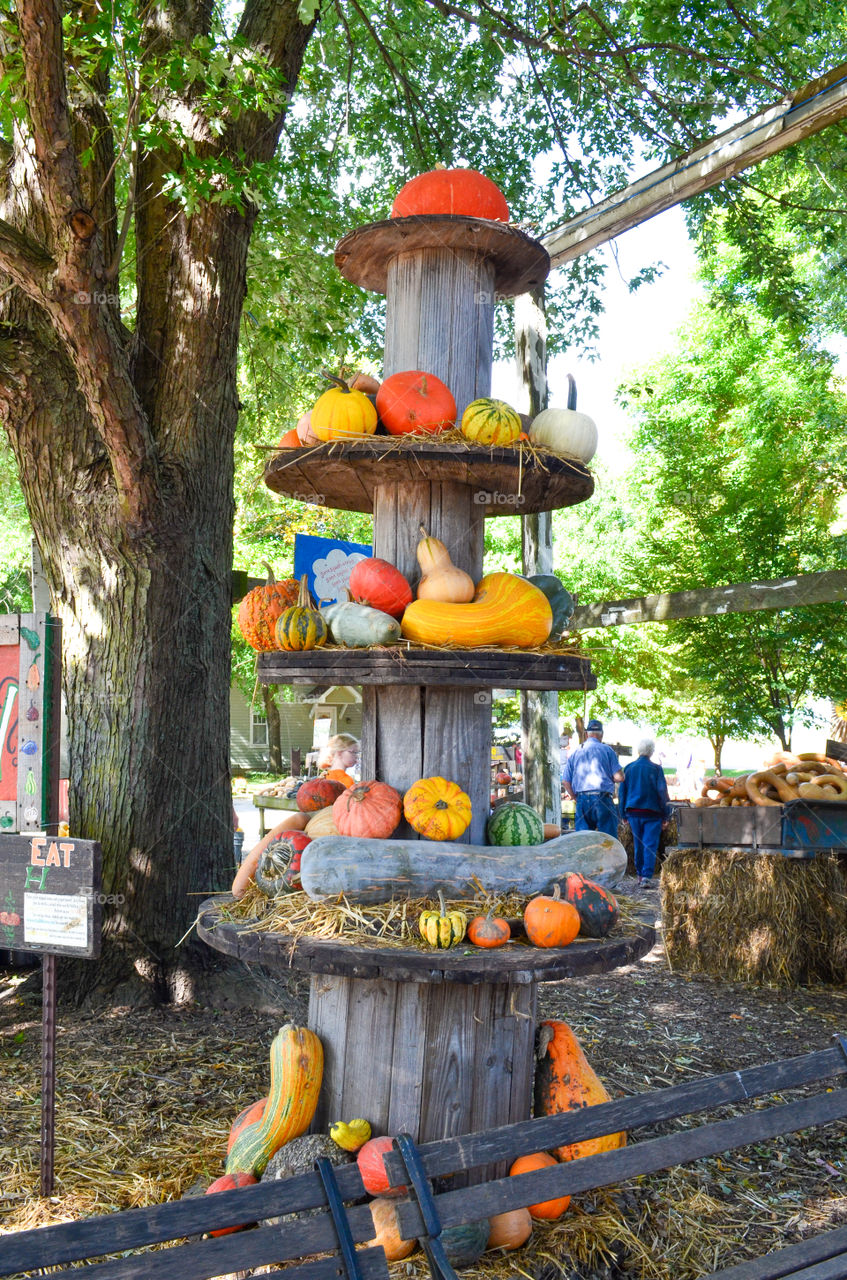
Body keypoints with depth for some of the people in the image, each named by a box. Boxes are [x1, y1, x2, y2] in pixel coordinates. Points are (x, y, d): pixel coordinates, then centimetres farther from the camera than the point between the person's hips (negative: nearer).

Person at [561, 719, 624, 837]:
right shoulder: (606, 750, 0)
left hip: (582, 801, 3)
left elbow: (565, 781, 8)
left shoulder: (575, 753, 11)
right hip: (603, 800, -3)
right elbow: (619, 777, -5)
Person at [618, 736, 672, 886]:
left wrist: (624, 814, 14)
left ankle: (639, 875, 21)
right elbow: (662, 792, -7)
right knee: (650, 845, -3)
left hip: (633, 812, 3)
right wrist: (665, 815, -1)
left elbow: (622, 792, 7)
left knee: (638, 844, 14)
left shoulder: (629, 768, 3)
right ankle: (646, 875, -14)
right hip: (652, 812, -3)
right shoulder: (656, 769, -7)